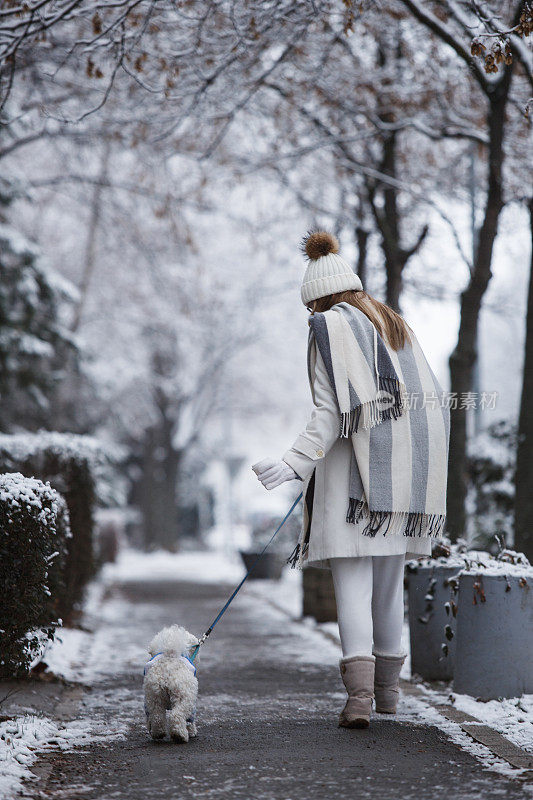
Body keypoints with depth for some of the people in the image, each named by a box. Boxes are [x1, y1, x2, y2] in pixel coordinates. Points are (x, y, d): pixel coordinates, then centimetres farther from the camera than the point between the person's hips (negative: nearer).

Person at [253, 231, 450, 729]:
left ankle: (359, 695, -20)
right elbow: (431, 402, 16)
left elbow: (332, 412, -14)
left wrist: (294, 463, -20)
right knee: (390, 580, 16)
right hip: (405, 473, 6)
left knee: (353, 581, -8)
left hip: (354, 471, -6)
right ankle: (387, 688, 26)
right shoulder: (396, 326, 18)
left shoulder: (329, 327, -2)